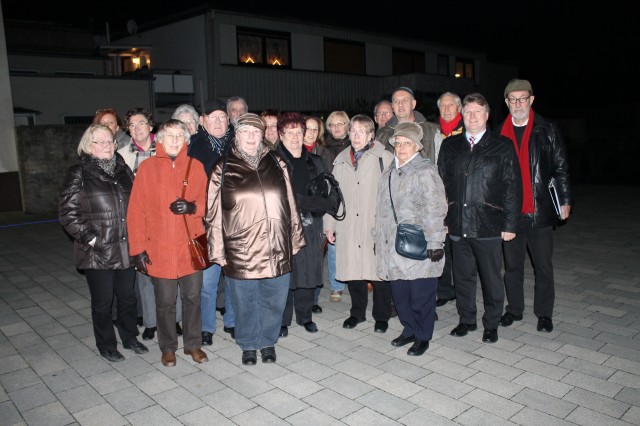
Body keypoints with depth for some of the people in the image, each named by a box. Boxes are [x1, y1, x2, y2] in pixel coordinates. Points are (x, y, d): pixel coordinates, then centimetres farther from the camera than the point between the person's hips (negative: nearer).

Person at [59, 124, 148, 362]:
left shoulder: (123, 170, 10)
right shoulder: (79, 174, -5)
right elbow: (68, 212, -8)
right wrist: (89, 237, -14)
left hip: (125, 248, 4)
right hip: (97, 252, -4)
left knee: (128, 297, 15)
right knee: (103, 302, 7)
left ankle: (130, 338, 33)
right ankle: (106, 346, 26)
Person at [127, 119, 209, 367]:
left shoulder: (196, 166, 5)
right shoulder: (147, 167, -1)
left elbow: (207, 200, 8)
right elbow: (136, 211, -4)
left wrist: (192, 206, -15)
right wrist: (138, 248, -7)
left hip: (191, 246, 2)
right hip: (160, 249, -2)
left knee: (193, 297, 11)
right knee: (165, 301, 8)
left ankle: (193, 344, 28)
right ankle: (168, 347, 27)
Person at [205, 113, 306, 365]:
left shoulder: (276, 164, 6)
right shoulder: (224, 169, 0)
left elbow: (290, 204, 11)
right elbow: (214, 214, 2)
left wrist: (294, 240, 11)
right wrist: (218, 251, 0)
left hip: (277, 250, 2)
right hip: (240, 252, -2)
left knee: (274, 301, 13)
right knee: (245, 303, 12)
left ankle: (268, 342, 36)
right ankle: (248, 345, 35)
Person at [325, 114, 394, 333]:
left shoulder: (385, 158, -3)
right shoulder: (341, 159, 11)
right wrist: (329, 224, 9)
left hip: (376, 227, -4)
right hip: (348, 227, 4)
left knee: (379, 272, 3)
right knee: (353, 269, 11)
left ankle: (381, 316, 22)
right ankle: (357, 312, 30)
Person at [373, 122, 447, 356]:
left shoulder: (425, 171, -8)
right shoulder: (389, 173, 15)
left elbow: (435, 210, -13)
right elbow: (381, 210, 19)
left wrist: (435, 243, -16)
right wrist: (378, 237, 19)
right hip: (394, 247, 6)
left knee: (420, 294, 3)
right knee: (399, 292, 12)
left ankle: (422, 336, 21)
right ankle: (409, 329, 31)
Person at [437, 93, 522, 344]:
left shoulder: (503, 146, 1)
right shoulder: (450, 146, 9)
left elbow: (512, 188, -1)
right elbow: (442, 185, 9)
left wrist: (510, 224, -5)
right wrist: (442, 219, 5)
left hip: (488, 226, -2)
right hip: (458, 226, 3)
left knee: (491, 278, 8)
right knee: (462, 276, 13)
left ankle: (491, 325, 25)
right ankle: (466, 320, 30)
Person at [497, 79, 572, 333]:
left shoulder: (547, 131, 2)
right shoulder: (499, 133, 5)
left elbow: (561, 168, 3)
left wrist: (565, 201, -2)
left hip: (540, 210, -1)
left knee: (543, 266, 6)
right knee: (512, 265, 12)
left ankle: (544, 314, 20)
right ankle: (514, 309, 26)